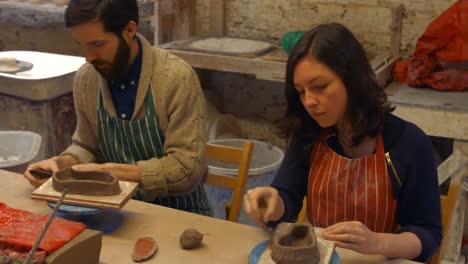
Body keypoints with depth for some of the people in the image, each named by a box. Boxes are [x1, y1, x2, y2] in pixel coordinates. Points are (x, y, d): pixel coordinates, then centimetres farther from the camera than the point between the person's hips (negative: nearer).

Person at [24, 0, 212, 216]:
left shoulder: (177, 77, -20)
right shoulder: (84, 79, -2)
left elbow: (187, 168, -21)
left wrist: (111, 170, -24)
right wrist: (62, 162, -8)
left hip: (181, 213, -4)